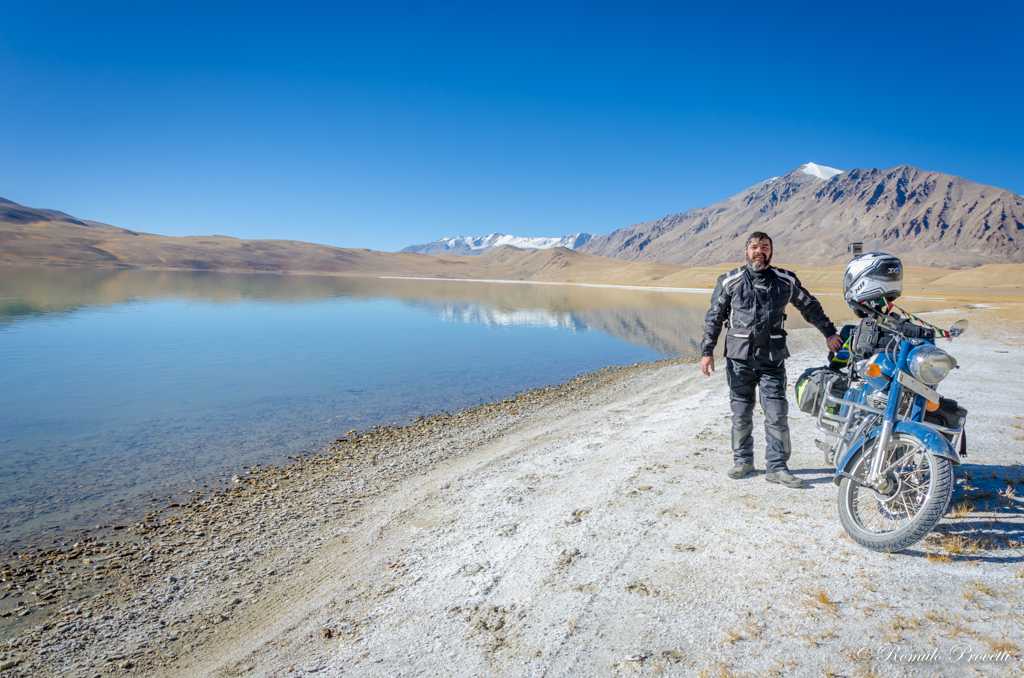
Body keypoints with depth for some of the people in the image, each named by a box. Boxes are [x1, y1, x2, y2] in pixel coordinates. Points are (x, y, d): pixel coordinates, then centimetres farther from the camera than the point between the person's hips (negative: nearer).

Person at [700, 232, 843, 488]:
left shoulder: (786, 281, 7)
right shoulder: (730, 281, 3)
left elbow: (810, 306, 20)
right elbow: (714, 318, 4)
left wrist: (829, 333, 20)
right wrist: (707, 352, -2)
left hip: (773, 358, 1)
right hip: (739, 357, 0)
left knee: (777, 415, -4)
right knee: (741, 414, 7)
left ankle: (777, 467, 5)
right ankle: (743, 461, 20)